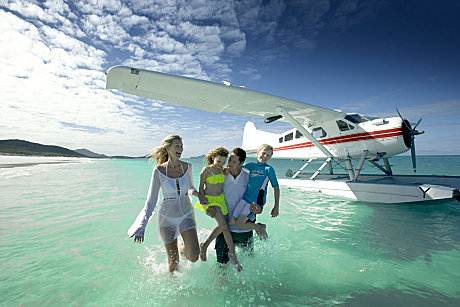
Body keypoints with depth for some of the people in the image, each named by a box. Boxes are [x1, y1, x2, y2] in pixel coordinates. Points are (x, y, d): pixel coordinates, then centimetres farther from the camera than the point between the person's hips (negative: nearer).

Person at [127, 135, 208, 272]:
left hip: (186, 214, 2)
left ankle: (184, 248, 24)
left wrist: (198, 194, -10)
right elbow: (151, 201, -11)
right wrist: (141, 227, -19)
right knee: (173, 261, 10)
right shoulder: (158, 170, -15)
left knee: (193, 257, -12)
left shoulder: (187, 166, -7)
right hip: (167, 217, -1)